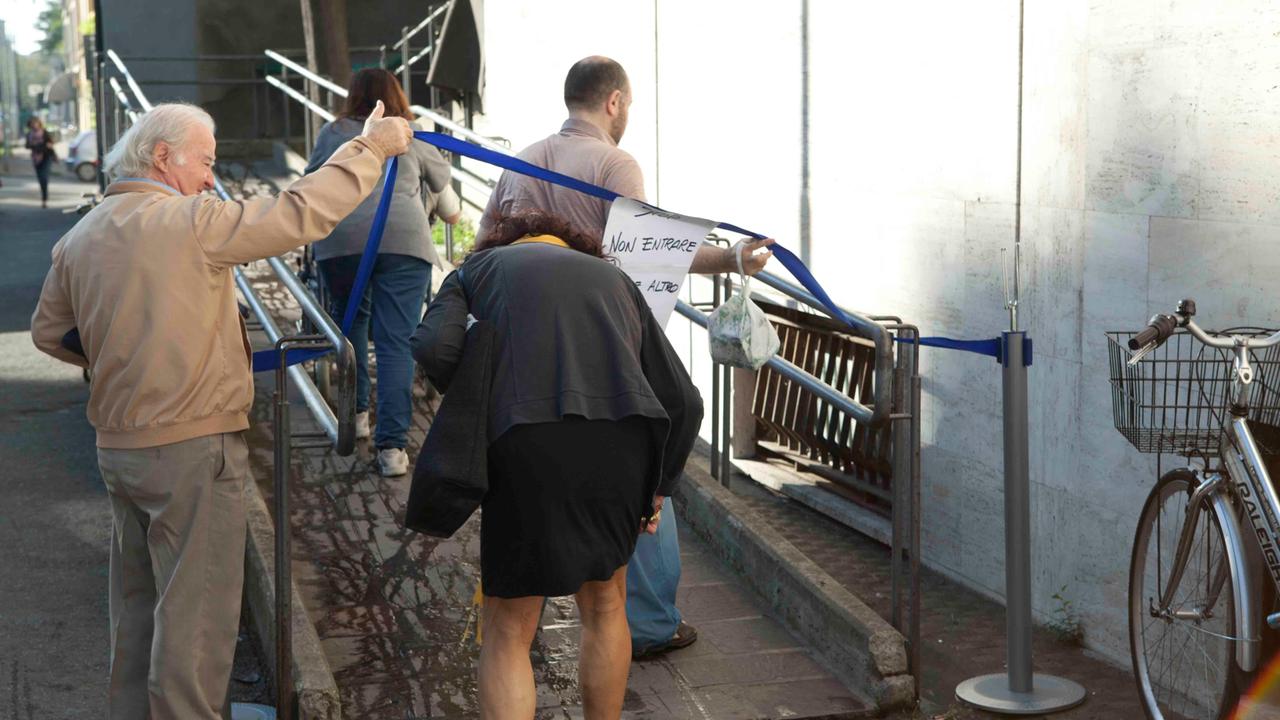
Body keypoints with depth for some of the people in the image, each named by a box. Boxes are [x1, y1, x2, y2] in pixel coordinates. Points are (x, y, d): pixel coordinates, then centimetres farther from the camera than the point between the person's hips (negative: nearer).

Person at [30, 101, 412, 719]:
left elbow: (50, 332, 18)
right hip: (193, 449, -8)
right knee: (195, 612, 0)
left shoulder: (80, 238, 8)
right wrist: (369, 147, -5)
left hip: (118, 449, 8)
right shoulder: (192, 222, -15)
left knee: (137, 606, 19)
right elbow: (302, 214, -16)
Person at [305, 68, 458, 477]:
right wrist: (451, 213, 58)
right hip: (404, 239, -1)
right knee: (396, 342, -4)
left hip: (340, 239, 1)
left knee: (349, 319, 24)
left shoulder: (332, 134, 21)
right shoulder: (411, 137, 21)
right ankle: (392, 446, -11)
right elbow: (442, 181, 36)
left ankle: (356, 413, 28)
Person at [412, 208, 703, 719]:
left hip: (530, 442, -3)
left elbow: (434, 346, 0)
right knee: (604, 605, 26)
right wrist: (658, 487, 32)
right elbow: (683, 401, 22)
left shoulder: (482, 266, 23)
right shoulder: (612, 278, 30)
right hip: (624, 442, 3)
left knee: (509, 631, 10)